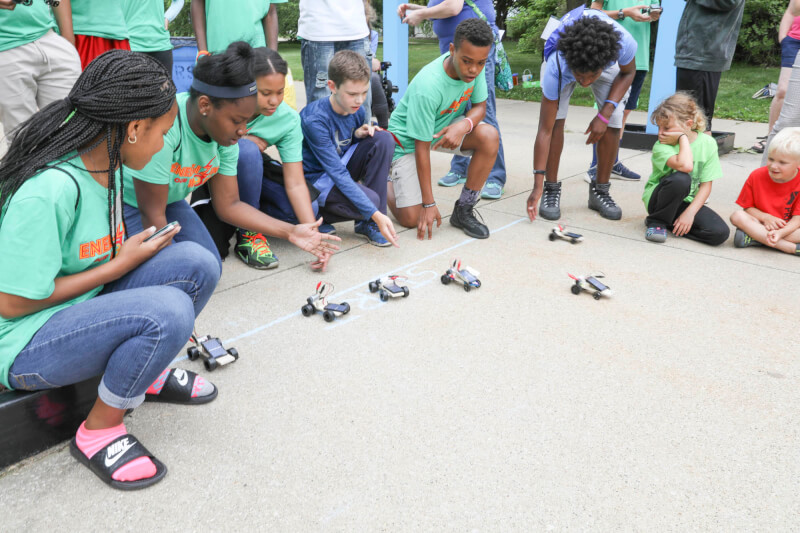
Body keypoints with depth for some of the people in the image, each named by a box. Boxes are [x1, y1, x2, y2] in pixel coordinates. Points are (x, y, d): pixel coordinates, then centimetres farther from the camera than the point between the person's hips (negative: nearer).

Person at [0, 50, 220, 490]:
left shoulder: (106, 163, 0)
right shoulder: (50, 189, -28)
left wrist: (139, 246, -3)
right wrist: (120, 265, -17)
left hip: (83, 306, 8)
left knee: (196, 263, -12)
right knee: (167, 311, -32)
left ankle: (144, 373, 11)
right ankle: (97, 433, -7)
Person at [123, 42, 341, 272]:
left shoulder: (224, 133, -11)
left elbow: (229, 205, -4)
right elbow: (152, 214, -27)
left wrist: (291, 232, -8)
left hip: (169, 202, 6)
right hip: (124, 202, -6)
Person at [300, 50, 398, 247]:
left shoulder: (358, 110, -6)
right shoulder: (314, 119, -27)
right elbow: (337, 172, -31)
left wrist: (360, 134, -14)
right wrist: (376, 214, -37)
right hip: (316, 179, -7)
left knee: (383, 138, -16)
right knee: (371, 199, -33)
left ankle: (368, 223, -13)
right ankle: (317, 214, -1)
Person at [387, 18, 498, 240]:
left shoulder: (475, 66, -18)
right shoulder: (427, 87, -35)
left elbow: (480, 106, -5)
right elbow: (421, 147, -29)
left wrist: (463, 125, -32)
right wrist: (429, 204, -25)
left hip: (446, 125, 6)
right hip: (408, 137, -5)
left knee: (490, 136, -26)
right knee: (411, 219, -12)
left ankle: (463, 211, -10)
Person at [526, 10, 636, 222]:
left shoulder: (623, 42, -42)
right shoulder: (556, 68, -44)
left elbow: (628, 72, -15)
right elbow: (545, 130, -39)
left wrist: (605, 114, -27)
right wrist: (537, 185, -39)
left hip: (608, 60, 2)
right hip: (566, 57, -1)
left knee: (612, 125, -13)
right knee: (555, 120, -23)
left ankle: (600, 191, 5)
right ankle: (551, 189, -7)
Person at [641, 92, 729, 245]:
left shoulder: (707, 143, -6)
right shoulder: (661, 146, -16)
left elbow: (706, 185, -6)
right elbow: (685, 166, -36)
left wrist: (689, 213, -18)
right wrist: (683, 138, -22)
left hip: (689, 201, 3)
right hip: (657, 199, -3)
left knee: (720, 232, -21)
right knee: (681, 179, -38)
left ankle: (673, 223, -1)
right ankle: (657, 221, -14)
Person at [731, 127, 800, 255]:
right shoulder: (757, 176, -7)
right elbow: (747, 207, 0)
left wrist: (780, 232, -33)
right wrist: (765, 217, -19)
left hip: (788, 227, -1)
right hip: (762, 223, 2)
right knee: (738, 216, -28)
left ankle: (754, 237, -31)